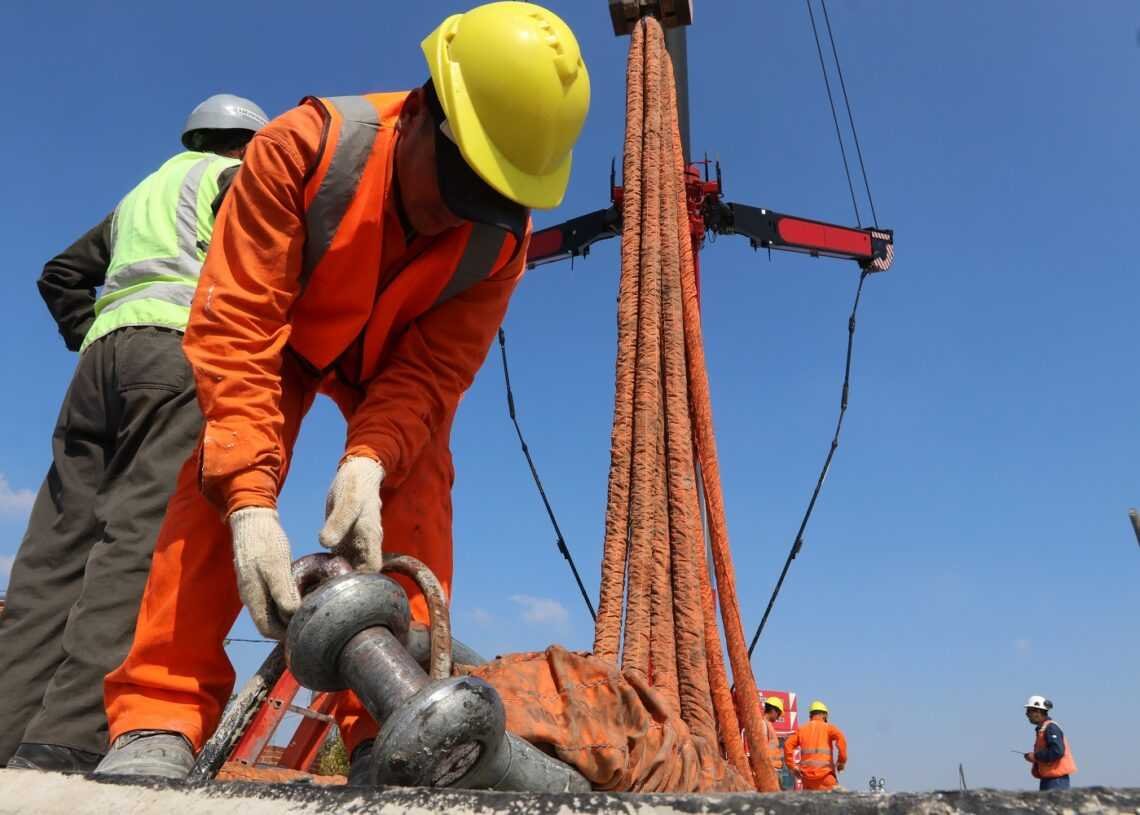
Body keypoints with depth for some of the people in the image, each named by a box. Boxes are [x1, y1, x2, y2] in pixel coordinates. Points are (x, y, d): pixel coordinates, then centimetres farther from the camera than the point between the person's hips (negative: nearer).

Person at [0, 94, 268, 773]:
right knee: (145, 534, -20)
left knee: (57, 544, -2)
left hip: (102, 355, 8)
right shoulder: (238, 176, 14)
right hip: (182, 348, -7)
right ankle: (70, 738, -30)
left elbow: (63, 274, 34)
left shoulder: (141, 193, 36)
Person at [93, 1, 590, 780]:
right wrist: (250, 501, -48)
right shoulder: (302, 147, -36)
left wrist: (367, 464, -46)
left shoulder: (502, 237, -28)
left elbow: (431, 373, -27)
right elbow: (234, 331, -39)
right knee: (215, 482, -21)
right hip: (283, 338, -1)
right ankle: (158, 723, -16)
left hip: (396, 358, 2)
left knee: (419, 497, -18)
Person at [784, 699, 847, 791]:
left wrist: (792, 766, 7)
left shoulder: (801, 729, 15)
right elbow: (840, 737, -14)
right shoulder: (828, 727, 6)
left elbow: (788, 744, 4)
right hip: (825, 773, -4)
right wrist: (842, 761, -8)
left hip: (807, 774, 4)